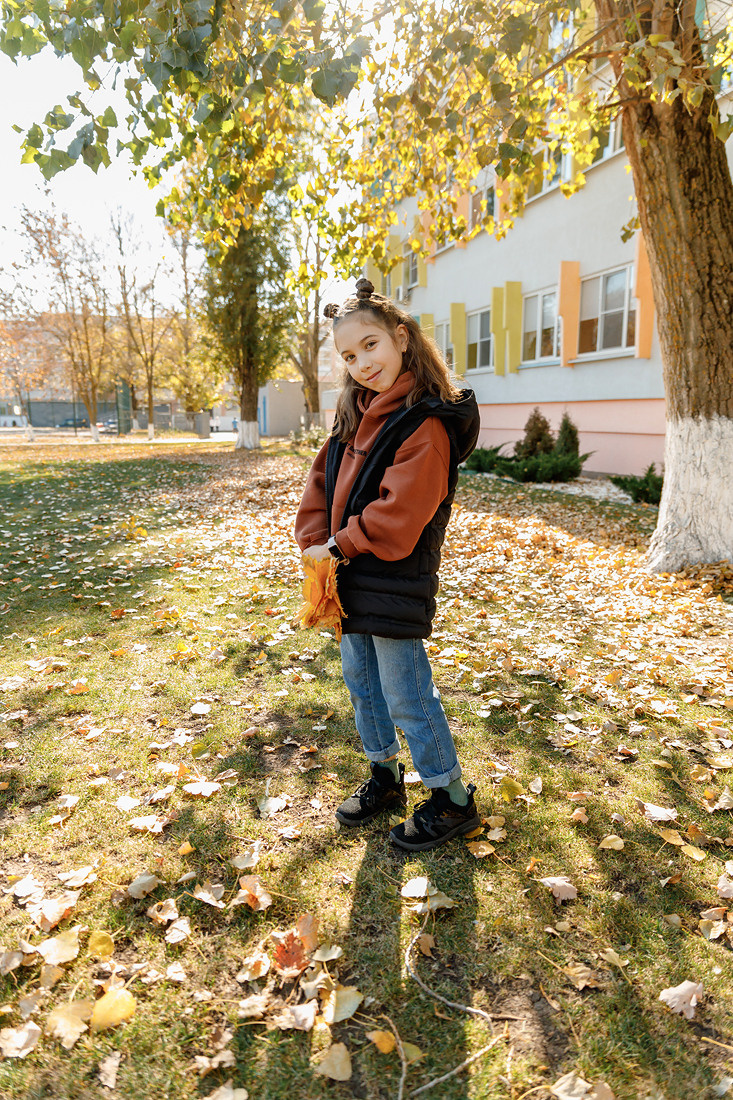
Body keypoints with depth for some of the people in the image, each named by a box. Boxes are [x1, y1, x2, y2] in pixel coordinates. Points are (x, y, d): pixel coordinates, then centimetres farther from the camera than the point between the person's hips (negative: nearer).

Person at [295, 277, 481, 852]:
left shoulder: (425, 422, -19)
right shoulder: (355, 411, 8)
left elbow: (398, 514, -24)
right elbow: (324, 477, 11)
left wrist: (338, 547, -13)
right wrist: (314, 541, -2)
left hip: (396, 581, -8)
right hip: (352, 575, 9)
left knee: (406, 695, 1)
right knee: (360, 678, 19)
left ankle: (454, 800, 20)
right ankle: (385, 777, 38)